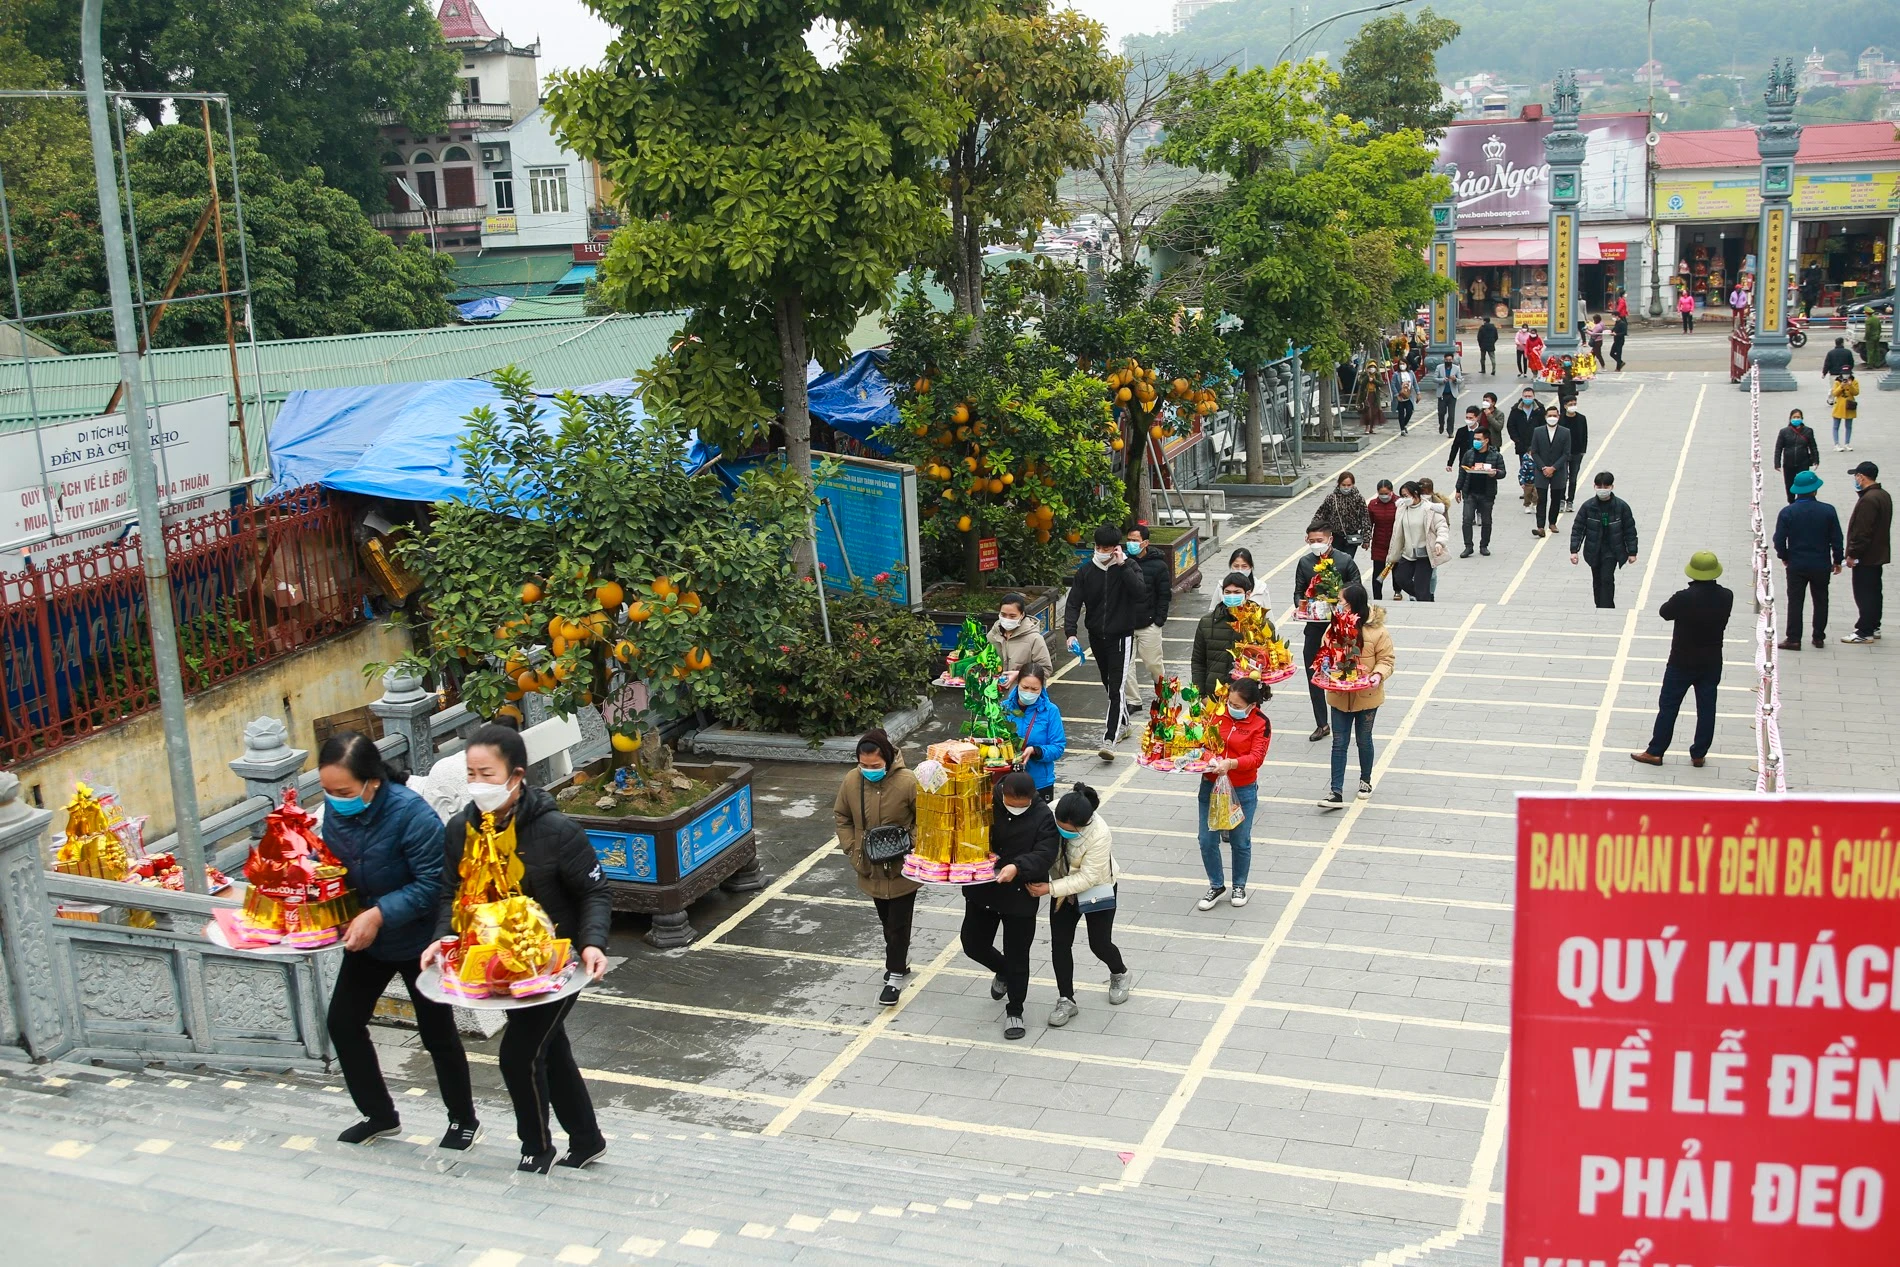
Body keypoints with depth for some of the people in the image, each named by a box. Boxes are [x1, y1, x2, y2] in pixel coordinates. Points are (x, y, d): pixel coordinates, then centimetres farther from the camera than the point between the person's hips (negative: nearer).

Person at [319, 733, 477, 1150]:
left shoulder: (411, 814, -31)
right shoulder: (335, 809, -12)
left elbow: (431, 884, -29)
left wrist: (379, 914, -35)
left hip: (417, 940, -6)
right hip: (364, 940, 6)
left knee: (437, 1034, 8)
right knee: (342, 1022, 10)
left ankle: (464, 1120, 30)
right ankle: (380, 1115, 31)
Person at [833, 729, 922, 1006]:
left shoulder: (907, 783, -22)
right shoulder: (851, 781, -9)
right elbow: (841, 817, 7)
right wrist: (850, 848, -2)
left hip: (902, 870, -4)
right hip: (871, 869, 4)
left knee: (898, 925, 3)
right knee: (887, 923, 21)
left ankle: (895, 977, 14)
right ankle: (900, 962, 41)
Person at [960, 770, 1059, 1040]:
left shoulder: (1043, 817, -13)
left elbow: (1045, 855, -22)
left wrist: (1018, 867, -39)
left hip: (1020, 896, -3)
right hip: (981, 891, 4)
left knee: (1017, 957, 5)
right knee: (973, 945, 15)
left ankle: (1014, 1011, 24)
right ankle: (1003, 971, 46)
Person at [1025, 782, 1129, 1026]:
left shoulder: (1099, 835, -37)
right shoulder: (1050, 813, -26)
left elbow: (1087, 878, -31)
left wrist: (1050, 889, -35)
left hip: (1097, 890, -4)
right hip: (1064, 889, 4)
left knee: (1099, 944, 4)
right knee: (1059, 944, 2)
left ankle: (1120, 974, 38)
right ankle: (1066, 1000, 15)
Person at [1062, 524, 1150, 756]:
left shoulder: (1127, 568, -6)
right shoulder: (1086, 571, 1)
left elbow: (1140, 593, -25)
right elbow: (1073, 603, -1)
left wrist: (1122, 565, -25)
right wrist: (1070, 632, -15)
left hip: (1121, 637, -4)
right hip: (1096, 636, 4)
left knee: (1117, 688, -12)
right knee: (1109, 685, 18)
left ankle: (1110, 740, -18)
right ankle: (1123, 723, 40)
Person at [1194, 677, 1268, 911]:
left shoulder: (1260, 724, -11)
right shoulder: (1217, 713, -2)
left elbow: (1256, 757, -20)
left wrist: (1230, 763, -36)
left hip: (1243, 790, -3)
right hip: (1210, 786, 3)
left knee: (1240, 842, 11)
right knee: (1207, 840, 6)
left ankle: (1239, 886, 33)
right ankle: (1216, 885, 26)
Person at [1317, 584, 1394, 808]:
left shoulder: (1377, 630, -14)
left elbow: (1387, 659, -6)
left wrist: (1378, 674, -25)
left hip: (1366, 696, -2)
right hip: (1339, 695, 2)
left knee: (1364, 740, 16)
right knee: (1339, 743, 3)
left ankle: (1365, 780, 38)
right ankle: (1336, 792, 3)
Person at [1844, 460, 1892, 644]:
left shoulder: (1868, 500, -23)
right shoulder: (1883, 495, 10)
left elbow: (1862, 531, -25)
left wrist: (1853, 554, -17)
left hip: (1866, 558, -10)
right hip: (1879, 554, 10)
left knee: (1864, 595, -4)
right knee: (1874, 592, 17)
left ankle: (1865, 632, -1)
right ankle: (1874, 628, 26)